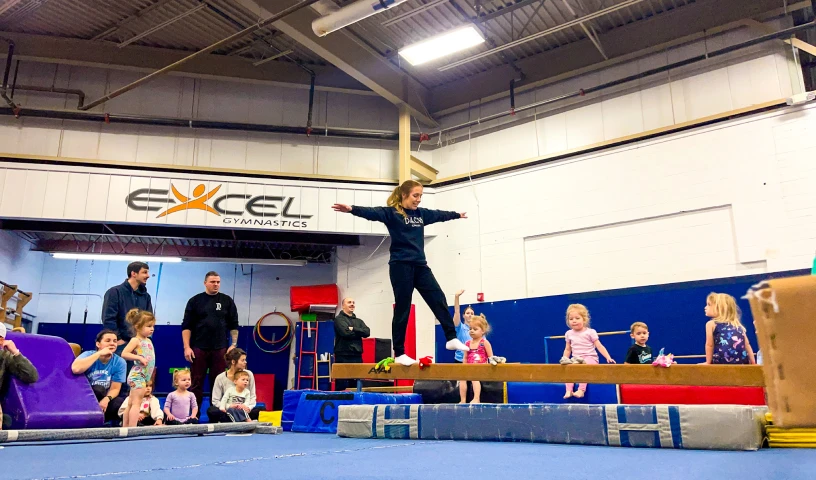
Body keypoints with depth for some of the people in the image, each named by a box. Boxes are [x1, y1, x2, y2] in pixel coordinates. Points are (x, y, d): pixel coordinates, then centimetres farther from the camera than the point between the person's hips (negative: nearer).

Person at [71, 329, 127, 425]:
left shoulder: (119, 362, -5)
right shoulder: (88, 355, -11)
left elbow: (115, 388, -6)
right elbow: (76, 369, -35)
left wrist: (106, 399, -28)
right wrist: (99, 354, -29)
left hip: (104, 400, 2)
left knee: (123, 405, -28)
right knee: (99, 390, -34)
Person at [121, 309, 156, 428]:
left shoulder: (148, 340, 15)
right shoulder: (136, 340, -9)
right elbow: (124, 354, -19)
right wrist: (139, 357, -24)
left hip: (144, 376, 9)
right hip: (138, 375, -9)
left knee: (131, 404, 13)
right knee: (136, 403, -11)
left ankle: (125, 427, 20)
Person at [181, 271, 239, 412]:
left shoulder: (227, 301, 7)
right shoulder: (195, 301, 3)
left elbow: (233, 325, 8)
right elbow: (186, 326, 2)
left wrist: (233, 344, 0)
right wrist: (187, 347, -6)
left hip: (220, 349, 1)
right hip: (199, 349, -1)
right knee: (196, 383, 4)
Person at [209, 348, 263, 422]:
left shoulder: (249, 374, 0)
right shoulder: (220, 378, -5)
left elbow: (252, 397, 3)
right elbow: (215, 401, -4)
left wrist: (248, 407, -18)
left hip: (244, 410, 1)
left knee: (261, 410, -30)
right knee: (211, 411, -33)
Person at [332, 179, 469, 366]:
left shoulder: (421, 214, 14)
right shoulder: (391, 212, -6)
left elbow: (439, 215, 32)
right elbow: (372, 212, -23)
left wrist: (457, 215, 47)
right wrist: (352, 209, -41)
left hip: (420, 266, 6)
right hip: (400, 266, -6)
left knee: (439, 299, 3)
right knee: (402, 309, -3)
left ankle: (451, 339, 12)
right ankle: (399, 354, 5)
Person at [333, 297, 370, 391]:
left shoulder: (359, 321, 19)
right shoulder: (339, 319, 1)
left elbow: (367, 332, 0)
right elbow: (345, 332, -16)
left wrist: (353, 329, -10)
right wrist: (359, 332, -2)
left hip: (357, 356, 6)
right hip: (343, 357, -6)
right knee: (341, 387, -6)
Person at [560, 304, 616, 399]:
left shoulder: (590, 332, -2)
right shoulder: (569, 334, 10)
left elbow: (599, 346, -3)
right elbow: (568, 349, 20)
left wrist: (608, 358, -13)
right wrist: (564, 359, 7)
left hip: (590, 359, -4)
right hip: (576, 359, 4)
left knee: (583, 365, -36)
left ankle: (581, 390, -40)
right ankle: (569, 390, -33)